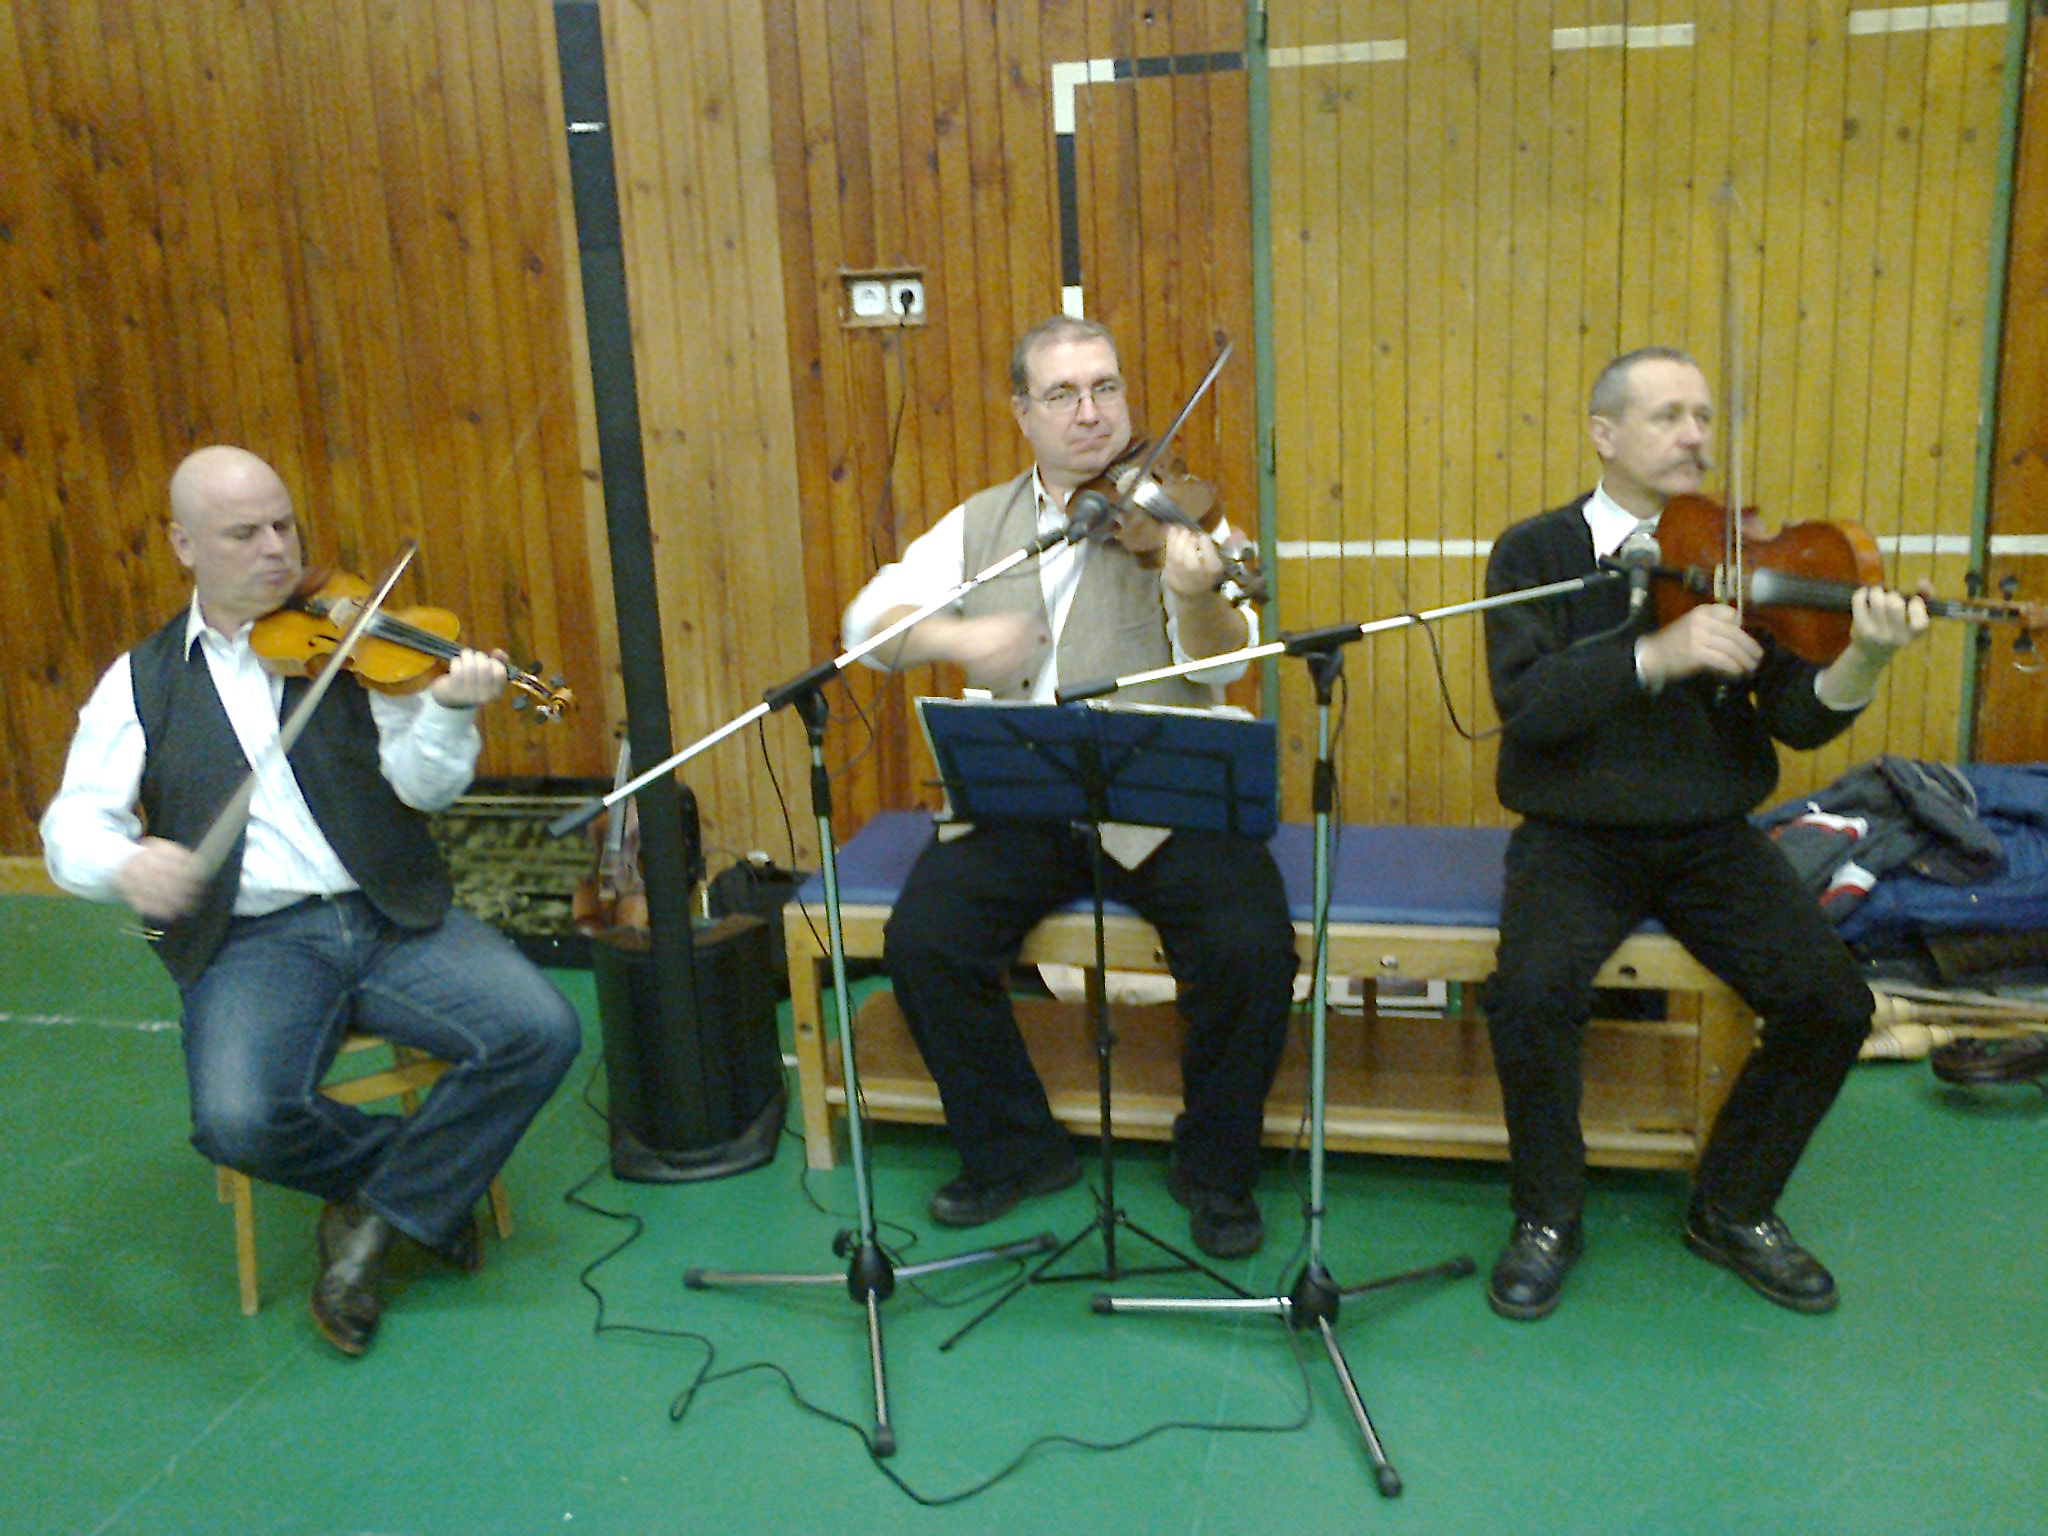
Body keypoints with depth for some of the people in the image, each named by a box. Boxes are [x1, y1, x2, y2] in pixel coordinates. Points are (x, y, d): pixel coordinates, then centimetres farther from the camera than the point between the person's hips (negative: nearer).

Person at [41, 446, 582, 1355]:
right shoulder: (142, 682, 10)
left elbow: (421, 784, -4)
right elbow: (72, 824, 2)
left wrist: (449, 710, -27)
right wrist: (123, 863, -23)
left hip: (390, 917, 1)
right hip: (251, 942, -1)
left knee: (542, 1031, -21)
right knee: (239, 1118, -29)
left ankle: (377, 1215, -2)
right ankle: (416, 1173, 2)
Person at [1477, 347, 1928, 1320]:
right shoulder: (1536, 554, -2)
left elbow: (1797, 721, -5)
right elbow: (1525, 702, -18)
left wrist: (1857, 667, -26)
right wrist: (1657, 655, -31)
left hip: (1711, 839, 3)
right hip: (1577, 838, -3)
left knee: (1832, 1002, -16)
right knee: (1532, 993, -29)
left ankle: (1734, 1208, 10)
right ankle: (1548, 1216, -2)